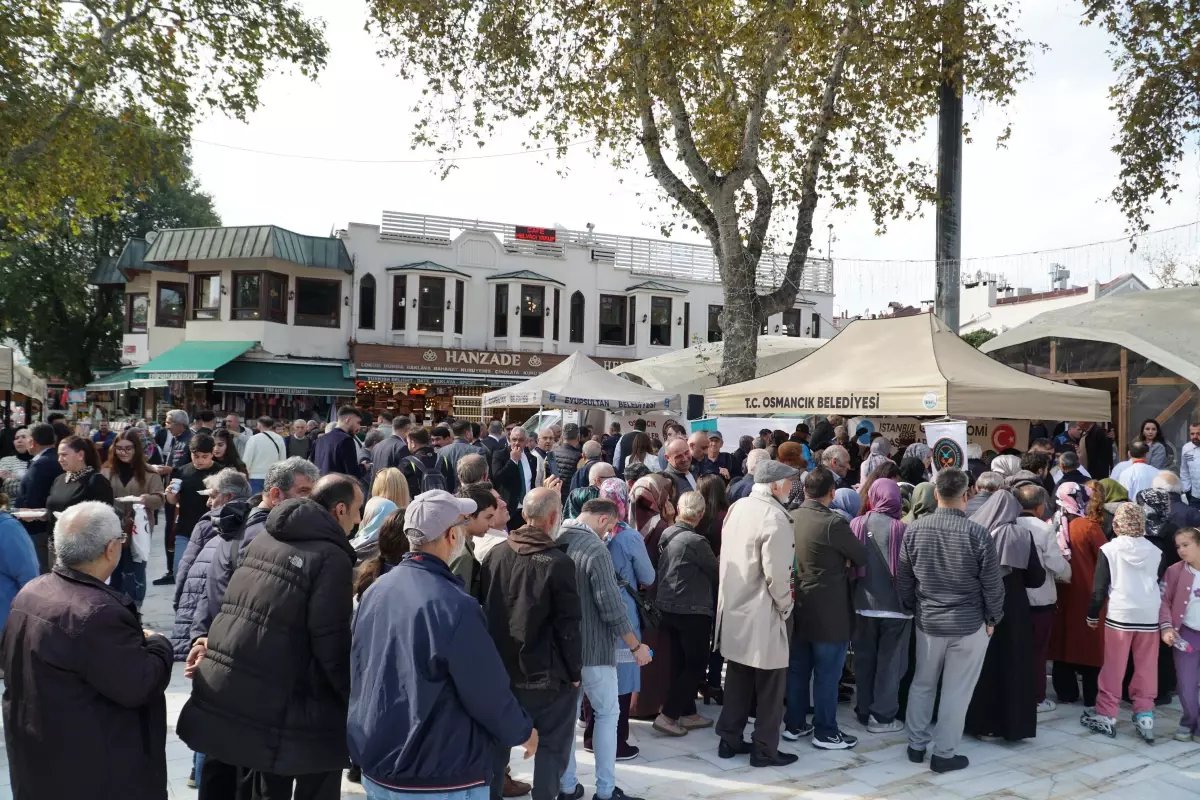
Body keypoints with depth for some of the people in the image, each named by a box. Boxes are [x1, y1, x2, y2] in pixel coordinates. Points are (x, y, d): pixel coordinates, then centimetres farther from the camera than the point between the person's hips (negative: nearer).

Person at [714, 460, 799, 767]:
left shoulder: (737, 508, 4)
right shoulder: (775, 517, -21)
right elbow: (776, 573, -23)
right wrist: (786, 607, -8)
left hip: (734, 609, 8)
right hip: (762, 614, -8)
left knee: (738, 677, 18)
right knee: (770, 685, 7)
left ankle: (730, 740, 27)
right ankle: (764, 750, 16)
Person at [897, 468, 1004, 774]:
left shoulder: (914, 529, -6)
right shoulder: (977, 532, -16)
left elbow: (902, 578, 3)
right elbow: (992, 583, -9)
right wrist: (993, 618, 6)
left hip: (928, 620, 3)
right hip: (969, 623, -3)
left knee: (922, 684, 19)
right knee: (956, 691, 7)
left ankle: (916, 744, 29)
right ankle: (944, 754, 16)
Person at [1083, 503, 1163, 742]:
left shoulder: (1109, 549, -6)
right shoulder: (1155, 551, 3)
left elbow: (1099, 588, -5)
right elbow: (1161, 586, 10)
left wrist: (1092, 615, 8)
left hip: (1120, 615, -3)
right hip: (1149, 616, 3)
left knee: (1113, 669, 6)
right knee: (1146, 669, 12)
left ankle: (1106, 715, 11)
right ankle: (1145, 715, 12)